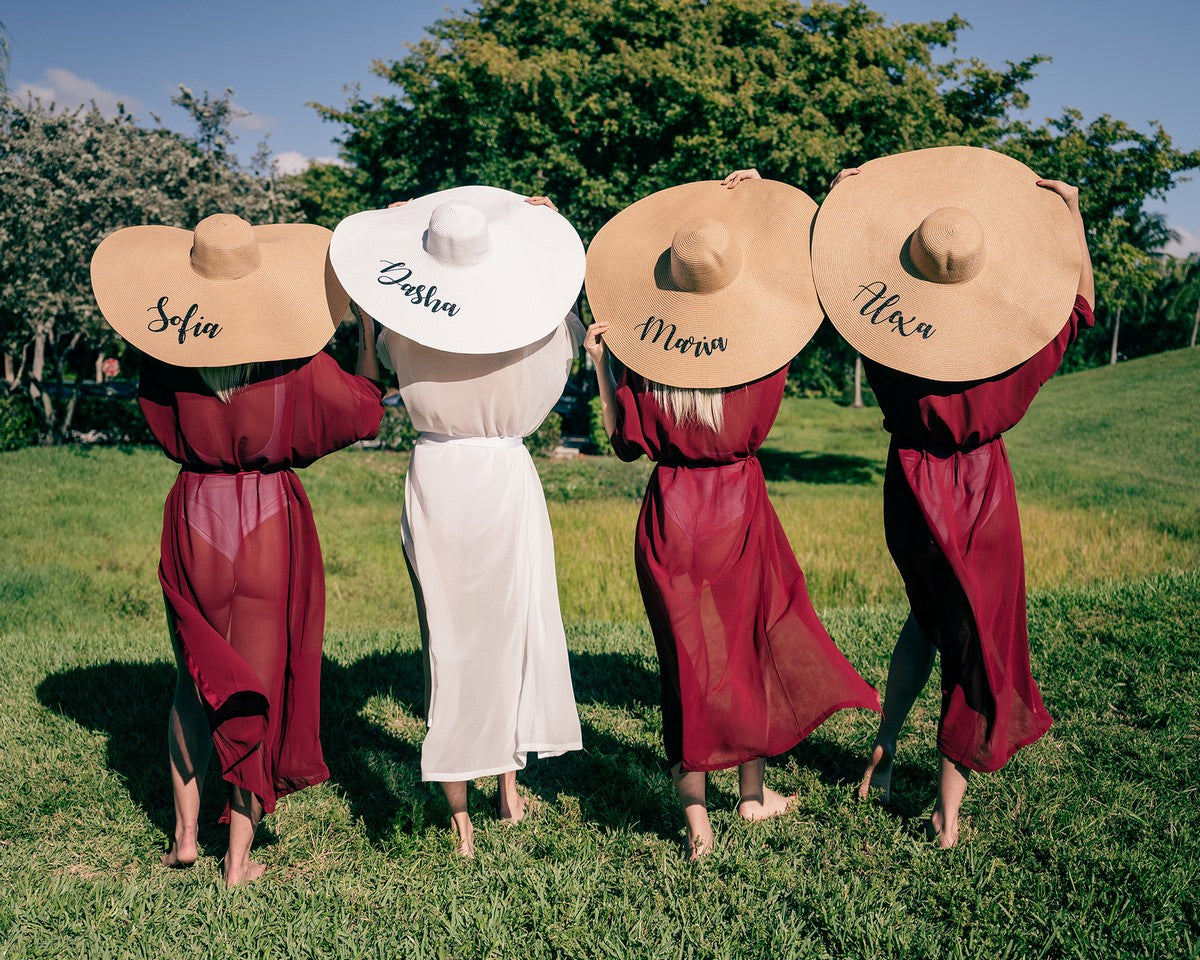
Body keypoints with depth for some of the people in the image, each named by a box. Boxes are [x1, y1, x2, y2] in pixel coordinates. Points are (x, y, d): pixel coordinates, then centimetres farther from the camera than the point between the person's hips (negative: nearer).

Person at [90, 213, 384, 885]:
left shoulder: (166, 364, -7)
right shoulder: (298, 365, -12)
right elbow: (365, 411, 4)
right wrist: (370, 329, 13)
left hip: (195, 521, 2)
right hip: (271, 527, -2)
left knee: (198, 679, 21)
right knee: (259, 683, 8)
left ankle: (185, 835, 30)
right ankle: (240, 857, 16)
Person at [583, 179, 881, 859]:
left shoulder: (640, 356, -10)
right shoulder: (763, 356, -10)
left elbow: (627, 445, -2)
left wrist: (600, 368, 4)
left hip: (672, 518, 0)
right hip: (740, 510, 0)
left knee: (689, 655, 8)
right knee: (752, 644, 17)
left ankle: (696, 815, 9)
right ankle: (754, 791, 31)